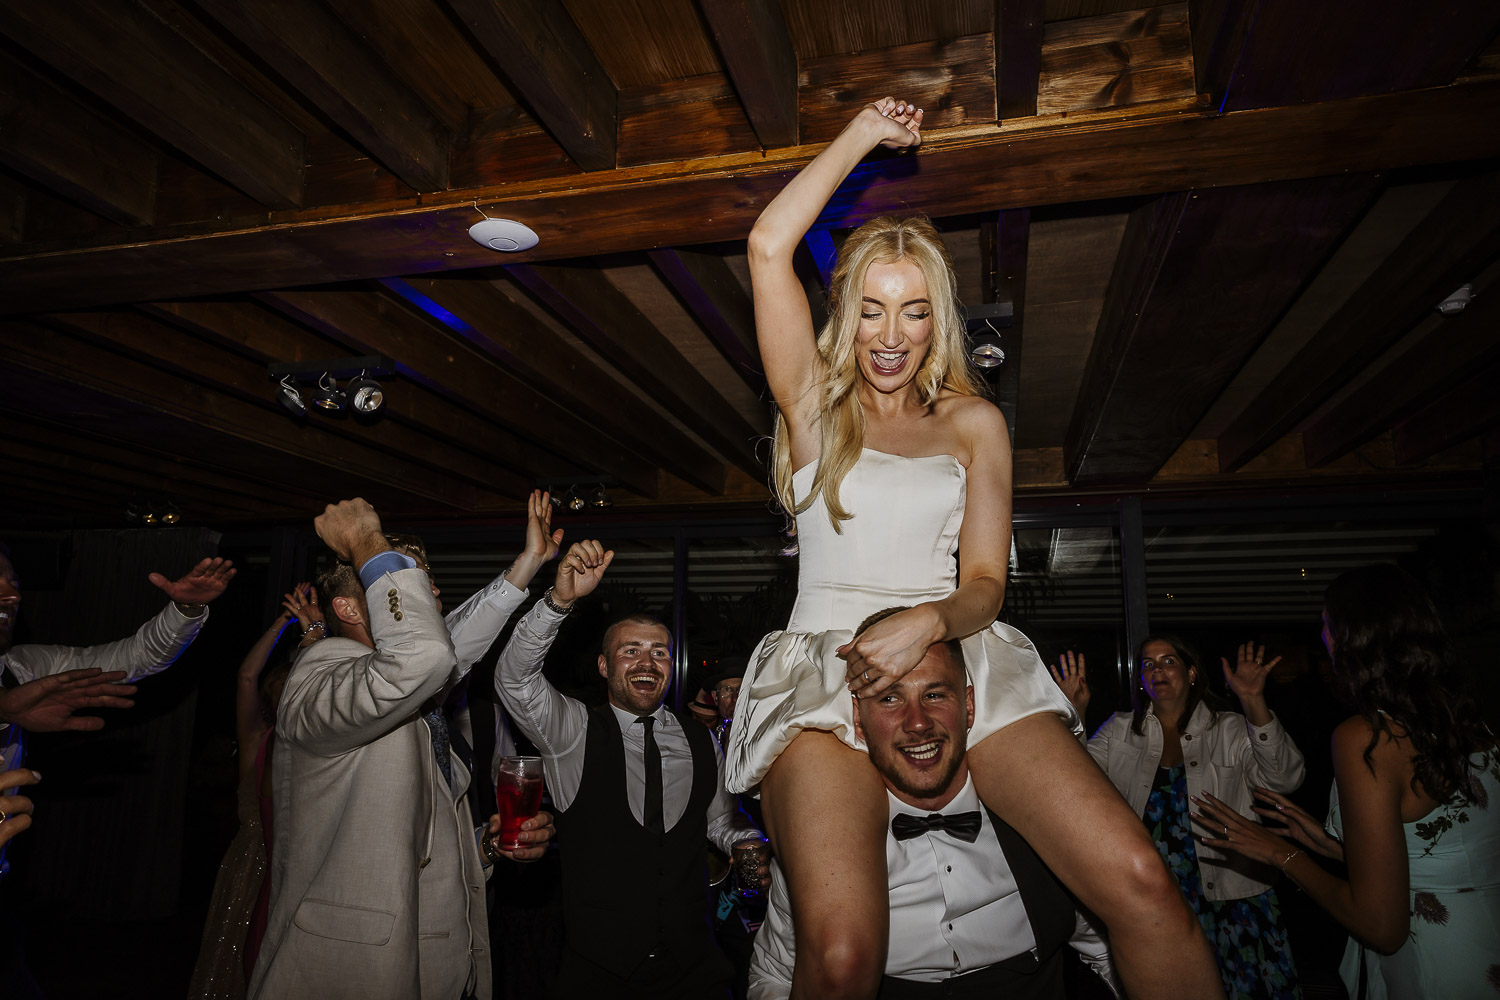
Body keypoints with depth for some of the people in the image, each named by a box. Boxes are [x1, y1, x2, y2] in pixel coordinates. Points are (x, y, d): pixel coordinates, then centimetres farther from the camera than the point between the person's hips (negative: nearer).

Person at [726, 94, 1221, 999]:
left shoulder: (974, 422, 16)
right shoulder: (815, 400, 12)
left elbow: (986, 581, 10)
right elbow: (769, 247, 1)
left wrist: (928, 622, -13)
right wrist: (865, 131, 11)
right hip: (825, 662, -2)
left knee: (1142, 885, -20)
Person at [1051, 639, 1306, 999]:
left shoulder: (1230, 730, 3)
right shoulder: (1119, 731, 7)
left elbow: (1284, 780, -12)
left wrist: (1255, 705, -25)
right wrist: (1073, 716, -16)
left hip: (1229, 897, -1)